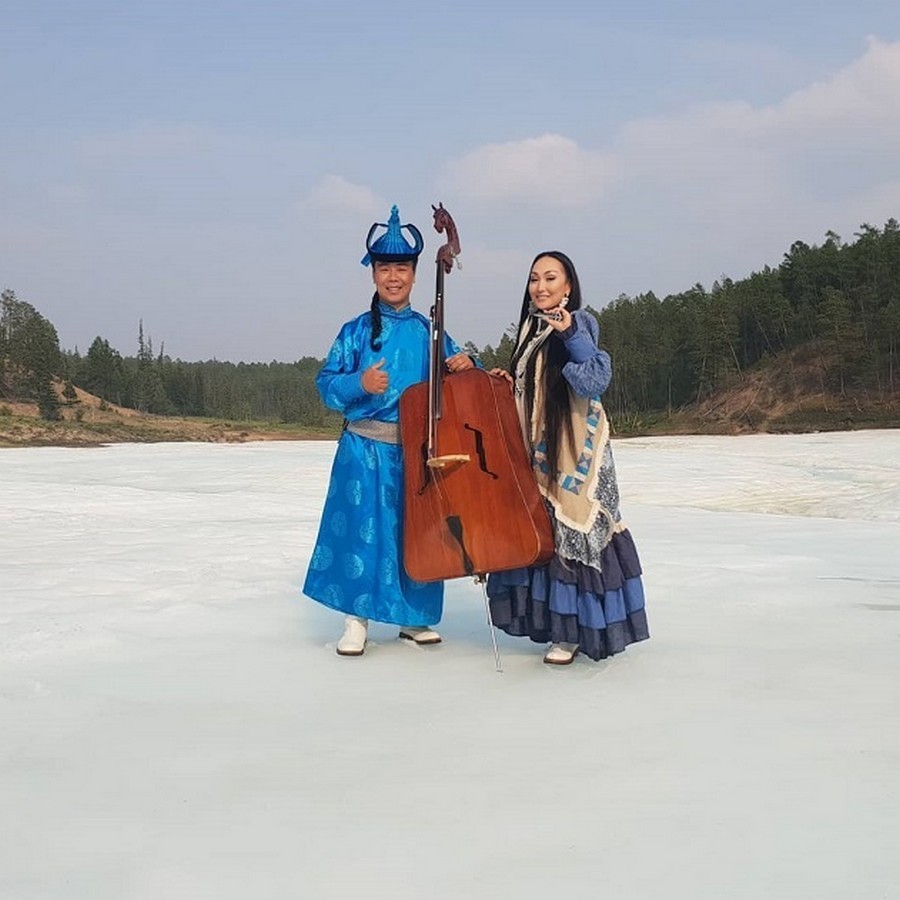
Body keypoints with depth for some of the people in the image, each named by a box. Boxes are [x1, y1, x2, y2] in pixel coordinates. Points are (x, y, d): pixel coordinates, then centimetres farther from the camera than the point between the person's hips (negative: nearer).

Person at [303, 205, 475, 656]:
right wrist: (359, 384, -18)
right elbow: (327, 384, 0)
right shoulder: (356, 331, 3)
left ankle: (414, 616, 20)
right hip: (366, 446, -2)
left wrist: (464, 365, -11)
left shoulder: (428, 331, 9)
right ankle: (356, 619, 7)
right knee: (360, 525, -5)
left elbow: (451, 375, 11)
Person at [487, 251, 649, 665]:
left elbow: (595, 383, -23)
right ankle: (558, 622, 17)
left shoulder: (579, 323, -8)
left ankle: (573, 630, 2)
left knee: (572, 529, -5)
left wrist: (571, 335, -31)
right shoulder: (531, 329, 14)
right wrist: (507, 380, 7)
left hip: (573, 448, -7)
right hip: (536, 451, 8)